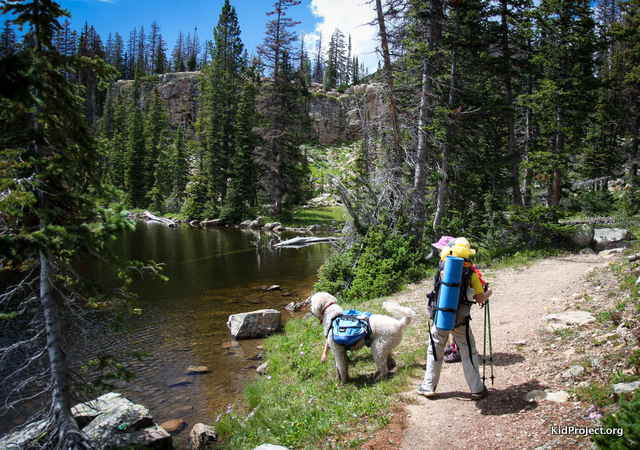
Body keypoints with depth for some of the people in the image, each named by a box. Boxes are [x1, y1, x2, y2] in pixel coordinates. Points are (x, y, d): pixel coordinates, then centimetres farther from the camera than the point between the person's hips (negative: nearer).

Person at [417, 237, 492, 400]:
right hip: (460, 320, -1)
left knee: (434, 352, 13)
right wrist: (488, 292, 16)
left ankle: (428, 387, 21)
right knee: (468, 353, 12)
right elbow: (479, 299, -4)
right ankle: (477, 389, 19)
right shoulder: (471, 273, -5)